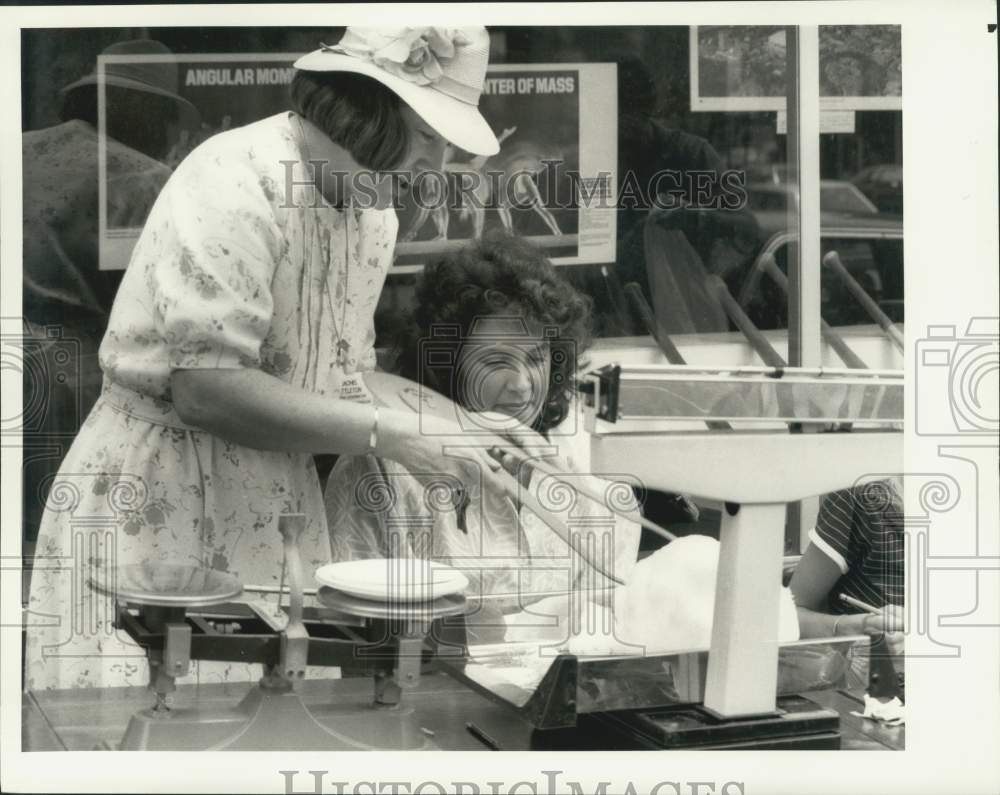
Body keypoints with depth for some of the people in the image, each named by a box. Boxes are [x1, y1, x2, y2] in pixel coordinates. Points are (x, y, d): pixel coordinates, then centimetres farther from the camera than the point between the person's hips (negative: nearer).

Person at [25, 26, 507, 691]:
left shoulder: (376, 213, 6)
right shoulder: (236, 183, -20)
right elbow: (206, 389, -26)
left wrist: (453, 428, -5)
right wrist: (386, 434, -23)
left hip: (280, 507, 7)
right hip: (156, 507, -7)